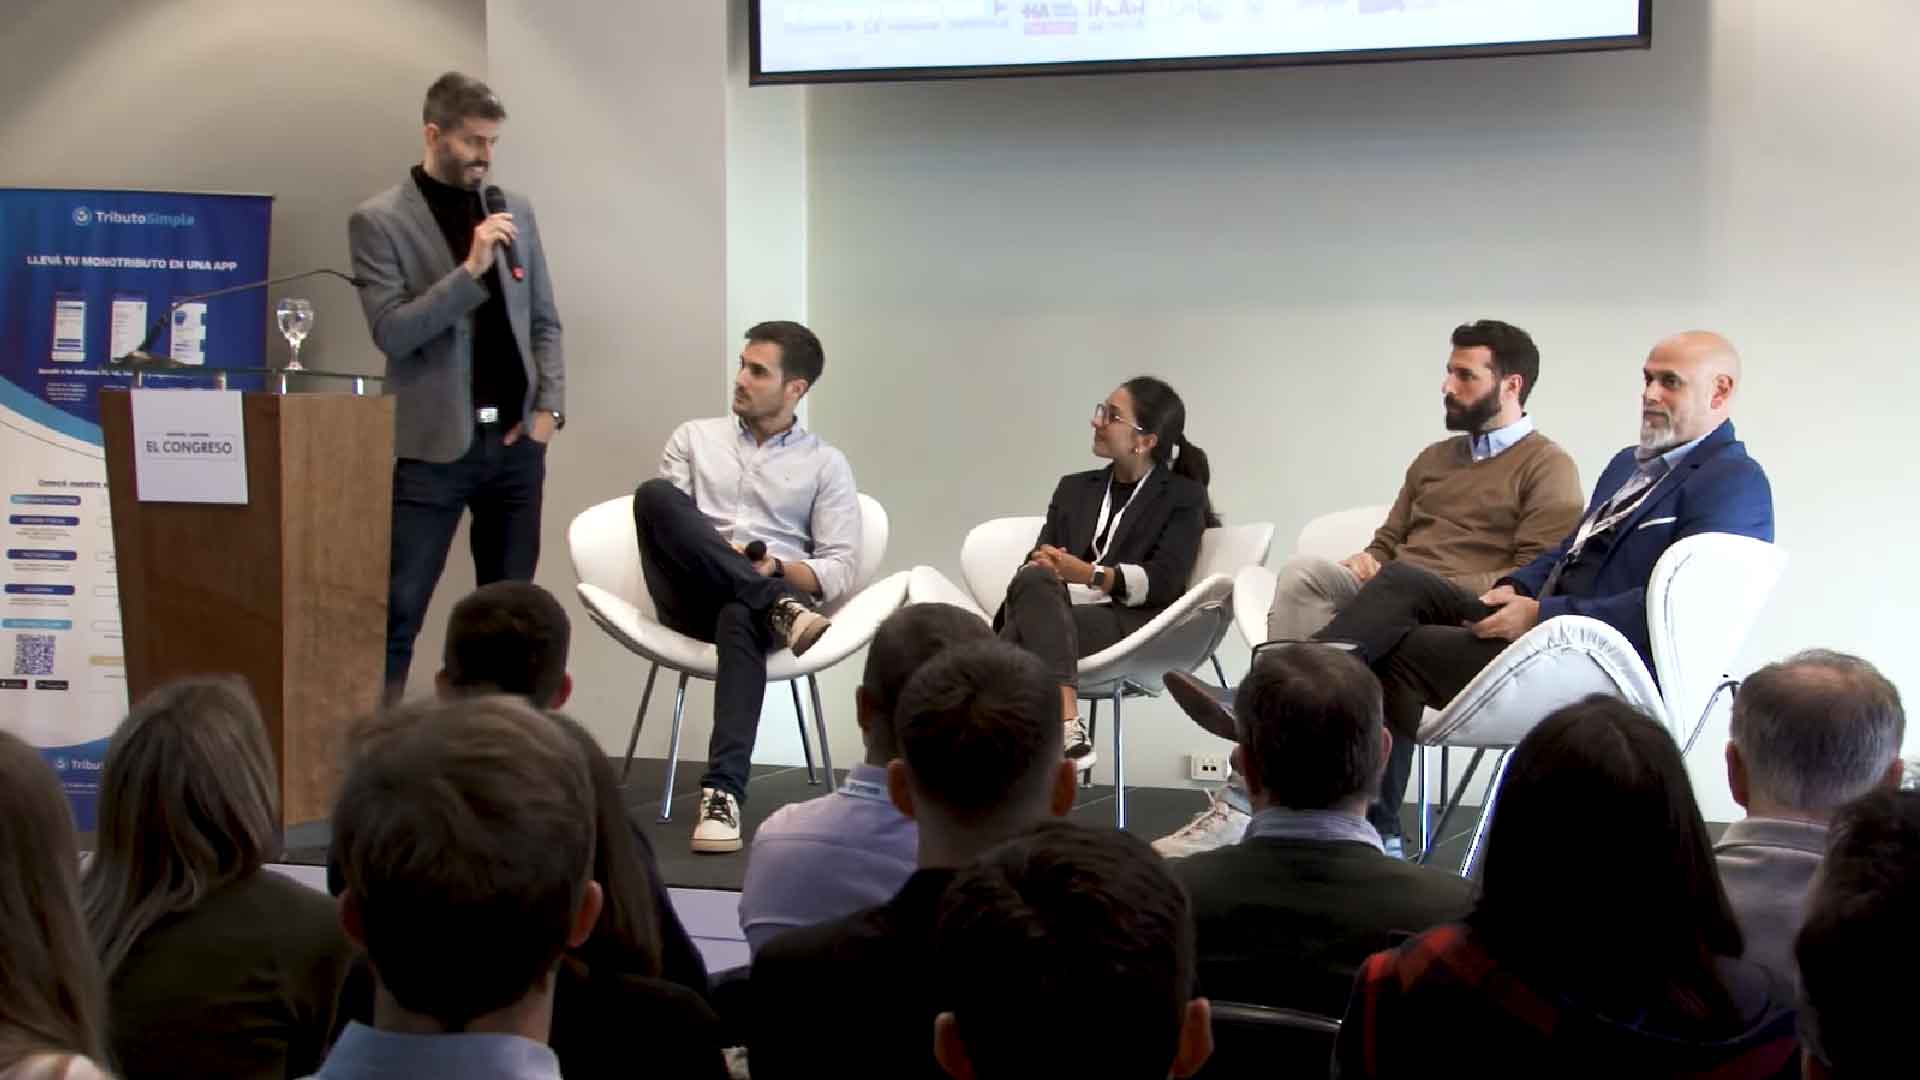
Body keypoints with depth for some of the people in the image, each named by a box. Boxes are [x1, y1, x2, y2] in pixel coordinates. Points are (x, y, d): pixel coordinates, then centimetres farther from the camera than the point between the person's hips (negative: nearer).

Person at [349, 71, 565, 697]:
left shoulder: (515, 211, 11)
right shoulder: (379, 221, -4)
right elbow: (391, 333, -14)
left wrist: (549, 408, 2)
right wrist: (470, 269, -20)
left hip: (515, 440, 5)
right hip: (435, 443, -5)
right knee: (398, 613, -4)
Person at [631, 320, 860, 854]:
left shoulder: (826, 464, 14)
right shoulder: (695, 437, 20)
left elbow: (841, 569, 5)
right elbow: (659, 520, 9)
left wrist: (777, 568, -14)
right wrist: (707, 551, -11)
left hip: (776, 589, -2)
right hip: (693, 594, 2)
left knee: (740, 619, -42)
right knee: (654, 492, -28)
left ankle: (723, 792, -54)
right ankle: (781, 609, -35)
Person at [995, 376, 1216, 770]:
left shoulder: (1183, 498, 11)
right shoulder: (1075, 489, 27)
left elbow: (1165, 580, -5)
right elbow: (1040, 559, 14)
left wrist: (1089, 574, -19)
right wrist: (1043, 567, -13)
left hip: (1133, 624, -4)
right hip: (1062, 608, 4)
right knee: (1033, 579, -32)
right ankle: (1067, 725, -47)